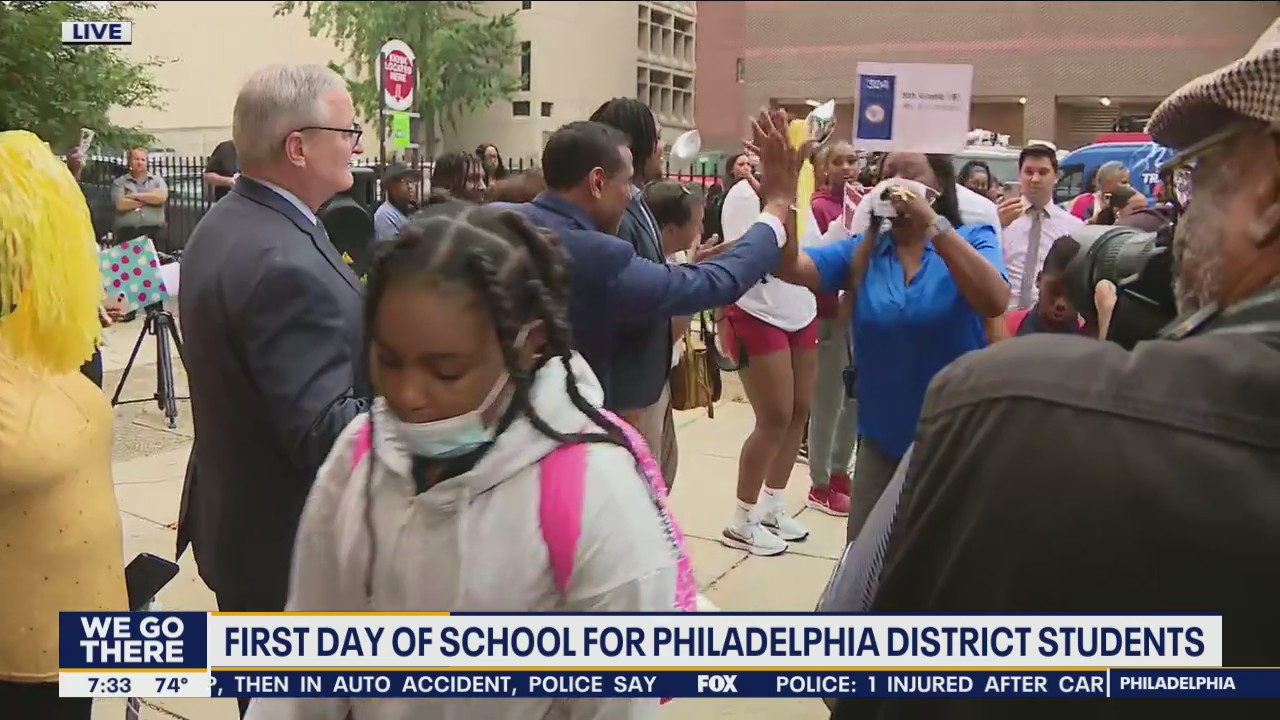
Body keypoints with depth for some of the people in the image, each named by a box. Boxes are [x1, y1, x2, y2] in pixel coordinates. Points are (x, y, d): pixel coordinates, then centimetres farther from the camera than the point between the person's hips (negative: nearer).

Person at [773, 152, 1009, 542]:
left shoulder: (972, 240, -8)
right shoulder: (861, 251, -1)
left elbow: (995, 302, -28)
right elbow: (790, 267, -17)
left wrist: (933, 223, -34)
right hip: (882, 437, 3)